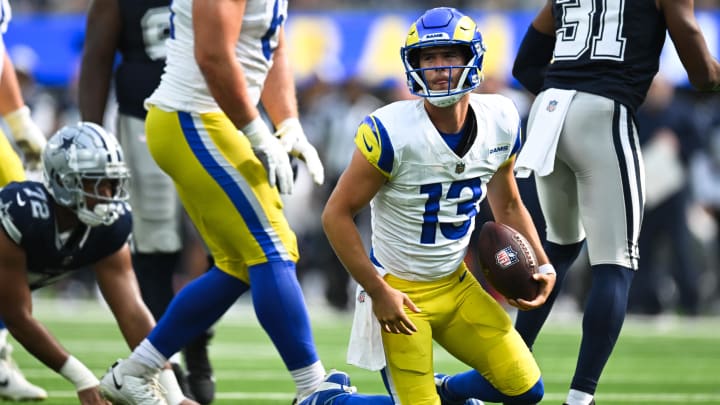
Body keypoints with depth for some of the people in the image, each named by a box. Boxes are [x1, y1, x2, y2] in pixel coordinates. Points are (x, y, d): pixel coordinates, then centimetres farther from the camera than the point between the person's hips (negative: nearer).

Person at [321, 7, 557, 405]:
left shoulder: (499, 122, -5)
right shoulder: (392, 132, -23)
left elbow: (507, 205, 13)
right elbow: (337, 214, -16)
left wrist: (541, 265, 1)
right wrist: (378, 291, -17)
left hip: (456, 284, 6)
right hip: (399, 293, -6)